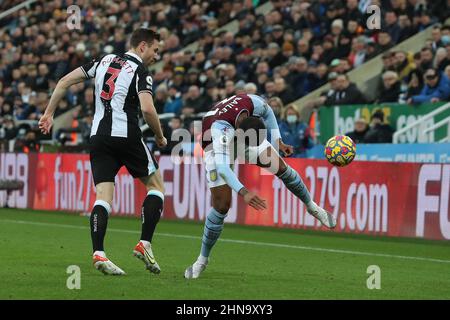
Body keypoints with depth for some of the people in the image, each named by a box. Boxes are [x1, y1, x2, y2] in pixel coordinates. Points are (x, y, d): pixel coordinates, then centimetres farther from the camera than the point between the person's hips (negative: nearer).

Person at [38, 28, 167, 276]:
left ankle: (98, 253, -16)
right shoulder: (140, 71, -3)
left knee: (103, 197, 0)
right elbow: (147, 109, -17)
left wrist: (48, 113, 19)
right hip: (126, 134, -5)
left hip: (98, 136, 5)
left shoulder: (104, 61, 15)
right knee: (156, 185, 13)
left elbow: (65, 82, 13)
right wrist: (160, 137, -1)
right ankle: (145, 244, 2)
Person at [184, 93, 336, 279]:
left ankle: (311, 206, 20)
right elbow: (221, 166, -55)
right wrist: (243, 193, -66)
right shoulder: (220, 128, -47)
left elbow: (267, 112, -5)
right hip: (218, 145, -4)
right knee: (221, 205, -11)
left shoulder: (254, 103, -33)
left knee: (280, 167, -7)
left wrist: (277, 141, -7)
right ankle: (202, 259, 4)